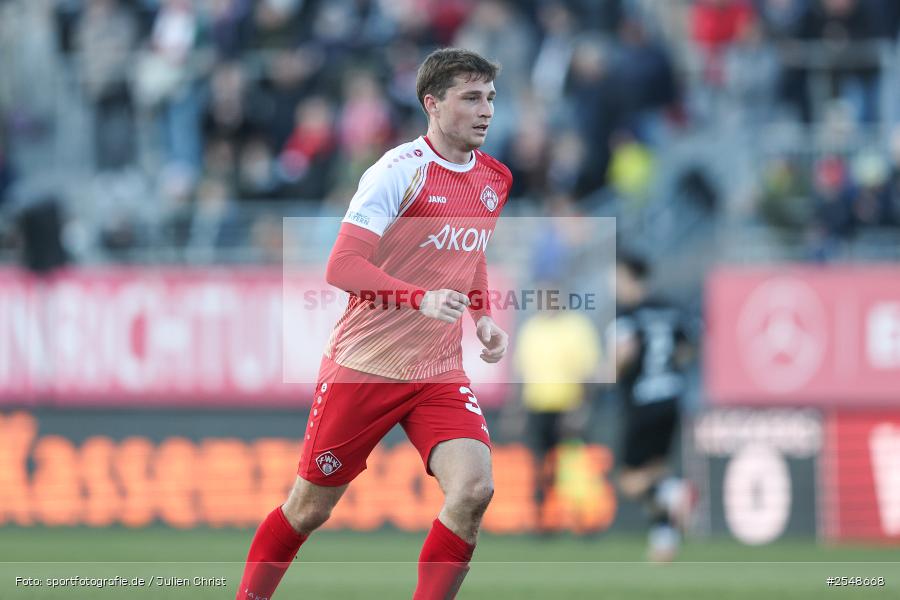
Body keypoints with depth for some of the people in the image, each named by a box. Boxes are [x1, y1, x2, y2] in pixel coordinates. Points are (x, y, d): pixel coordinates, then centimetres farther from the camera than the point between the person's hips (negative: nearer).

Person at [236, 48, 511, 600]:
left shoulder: (494, 179, 7)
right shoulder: (400, 171, -14)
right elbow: (342, 267, -21)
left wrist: (484, 318, 7)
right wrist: (421, 299, -34)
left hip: (439, 371, 5)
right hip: (363, 367, -5)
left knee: (473, 488, -19)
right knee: (310, 508, 6)